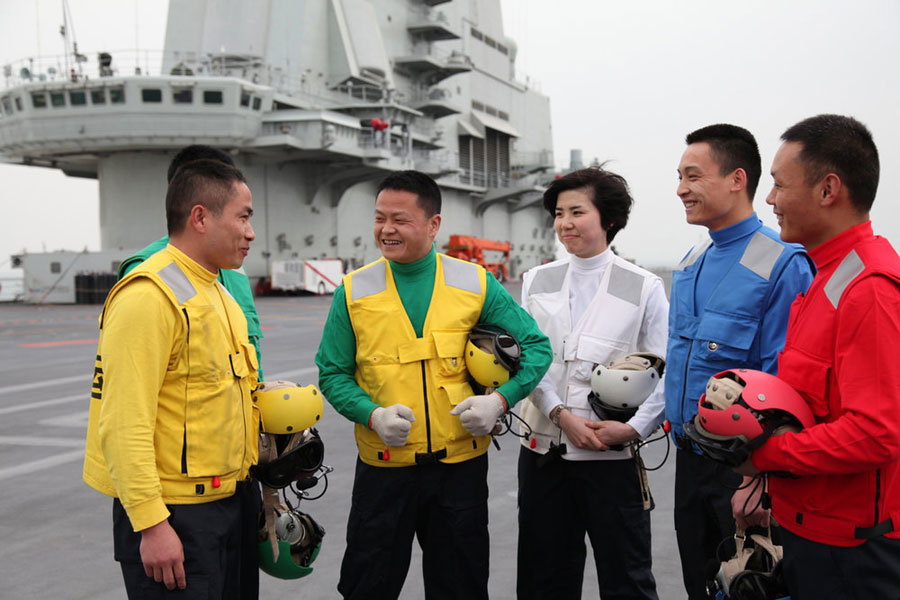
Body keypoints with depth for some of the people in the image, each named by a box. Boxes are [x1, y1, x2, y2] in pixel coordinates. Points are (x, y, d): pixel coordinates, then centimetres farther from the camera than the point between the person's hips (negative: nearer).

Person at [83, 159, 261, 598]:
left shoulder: (216, 294, 14)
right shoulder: (148, 296, -17)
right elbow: (124, 425, -22)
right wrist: (151, 524, -23)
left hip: (231, 504, 9)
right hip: (174, 513, -9)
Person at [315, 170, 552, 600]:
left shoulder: (476, 284, -1)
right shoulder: (354, 291, -1)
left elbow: (536, 347, 3)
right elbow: (333, 373, 2)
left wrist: (500, 399, -12)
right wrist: (372, 415, -16)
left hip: (461, 463, 1)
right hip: (383, 466, 0)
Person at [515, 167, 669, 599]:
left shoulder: (644, 288, 0)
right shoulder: (537, 282, 10)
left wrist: (634, 427, -16)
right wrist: (562, 415, -10)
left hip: (612, 455, -3)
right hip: (543, 449, 3)